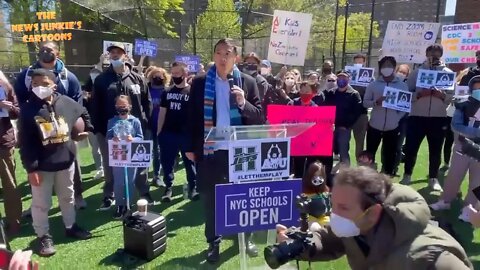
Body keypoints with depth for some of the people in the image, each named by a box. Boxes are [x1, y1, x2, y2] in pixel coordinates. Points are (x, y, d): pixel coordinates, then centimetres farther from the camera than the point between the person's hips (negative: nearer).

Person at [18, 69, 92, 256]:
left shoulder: (66, 102, -4)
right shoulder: (28, 110, -11)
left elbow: (84, 113, 19)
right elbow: (25, 142, -12)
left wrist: (87, 129, 15)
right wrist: (31, 168, -15)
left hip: (66, 161, 3)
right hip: (41, 166, -3)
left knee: (67, 197, 20)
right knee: (41, 204, 8)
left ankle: (71, 227, 38)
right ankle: (43, 236, 26)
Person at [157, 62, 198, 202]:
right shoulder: (167, 92, 9)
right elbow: (162, 112, 12)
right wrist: (159, 131, 7)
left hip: (187, 134, -4)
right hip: (168, 133, 4)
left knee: (190, 161, 6)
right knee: (167, 162, 9)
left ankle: (193, 187, 18)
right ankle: (168, 188, 21)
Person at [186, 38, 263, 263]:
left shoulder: (247, 82, 2)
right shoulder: (200, 83, 2)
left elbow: (259, 117, 1)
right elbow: (192, 116, 5)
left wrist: (243, 103, -17)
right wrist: (190, 147, 2)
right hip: (209, 150, 0)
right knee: (210, 198, 9)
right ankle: (213, 242, 26)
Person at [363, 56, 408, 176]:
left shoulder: (402, 85, 4)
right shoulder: (373, 84, 3)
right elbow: (365, 102, 0)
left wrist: (398, 117, -9)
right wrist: (376, 102, -19)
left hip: (392, 128, 0)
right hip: (374, 126, 0)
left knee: (390, 156, 9)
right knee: (369, 154, 6)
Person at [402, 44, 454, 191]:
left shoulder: (448, 73, 6)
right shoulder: (417, 72, 4)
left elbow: (453, 96, 2)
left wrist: (442, 95, -18)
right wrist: (419, 94, -18)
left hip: (438, 118, 1)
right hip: (417, 116, -1)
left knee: (435, 150, 9)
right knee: (411, 147, 3)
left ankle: (433, 178, 22)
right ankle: (407, 175, 19)